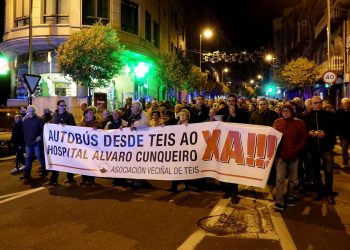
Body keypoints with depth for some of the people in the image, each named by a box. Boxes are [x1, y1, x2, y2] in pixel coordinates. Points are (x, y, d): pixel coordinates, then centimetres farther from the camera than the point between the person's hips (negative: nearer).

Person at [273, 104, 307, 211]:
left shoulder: (299, 123, -2)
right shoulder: (277, 122, 1)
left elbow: (304, 139, -1)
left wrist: (295, 151, -12)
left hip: (294, 156, 1)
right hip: (281, 155, 0)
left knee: (293, 179, 12)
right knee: (280, 178, -5)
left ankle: (290, 197, 33)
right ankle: (279, 202, 0)